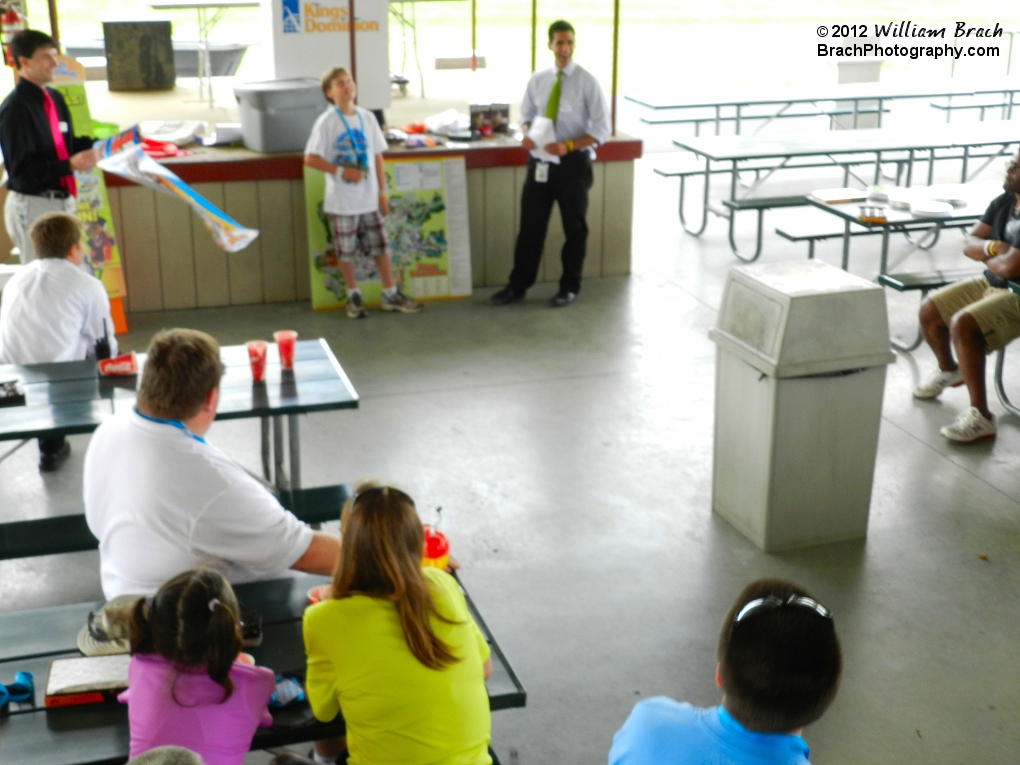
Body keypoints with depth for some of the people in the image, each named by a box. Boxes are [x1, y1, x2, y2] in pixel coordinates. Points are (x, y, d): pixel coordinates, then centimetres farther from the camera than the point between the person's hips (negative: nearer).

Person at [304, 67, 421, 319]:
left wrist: (382, 192, 7)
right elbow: (310, 159, -10)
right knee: (346, 252, 6)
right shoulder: (326, 122, -8)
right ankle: (353, 296, 22)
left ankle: (390, 295, 19)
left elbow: (377, 156, 9)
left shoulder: (367, 118, 5)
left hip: (369, 199, 4)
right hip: (342, 201, -4)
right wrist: (341, 171, -19)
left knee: (381, 246, 8)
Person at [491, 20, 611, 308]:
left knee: (574, 228, 10)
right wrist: (527, 133, -8)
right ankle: (518, 286, 17)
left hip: (573, 163, -3)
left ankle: (569, 287, 25)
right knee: (530, 225, 7)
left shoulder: (587, 82, -9)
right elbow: (526, 115, 15)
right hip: (541, 162, 3)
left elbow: (602, 129, -10)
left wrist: (568, 146, -21)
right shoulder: (537, 80, 3)